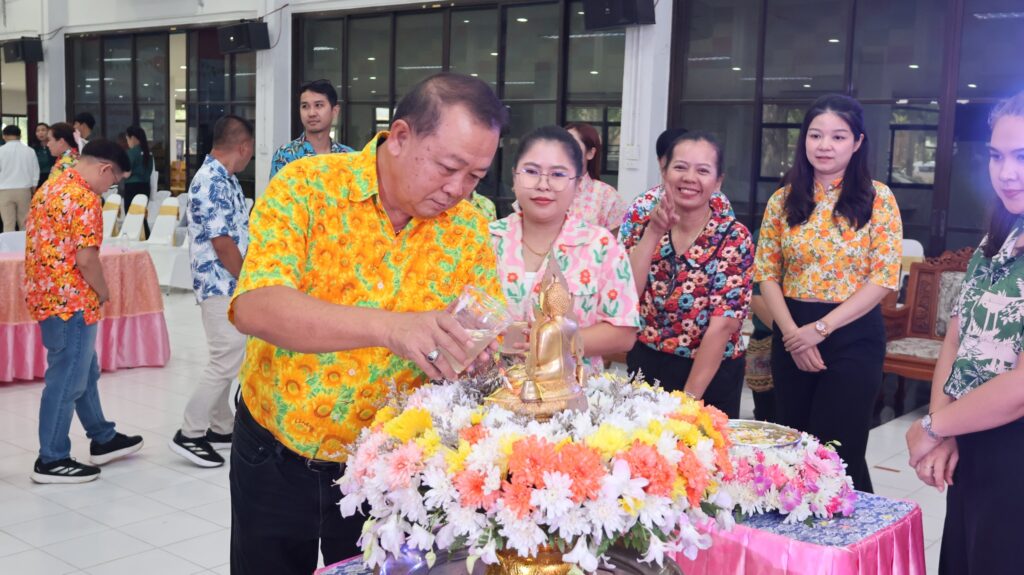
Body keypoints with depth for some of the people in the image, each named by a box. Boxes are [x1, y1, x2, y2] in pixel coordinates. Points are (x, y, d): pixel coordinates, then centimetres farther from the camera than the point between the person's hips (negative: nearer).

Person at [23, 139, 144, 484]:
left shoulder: (50, 188, 12)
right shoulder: (85, 199, -18)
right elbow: (86, 259, -23)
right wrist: (103, 291, -6)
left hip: (46, 295, 10)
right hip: (70, 301, -10)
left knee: (84, 371, 20)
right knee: (67, 380, -1)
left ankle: (103, 440, 31)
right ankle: (52, 460, 8)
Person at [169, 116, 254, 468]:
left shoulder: (223, 179, 13)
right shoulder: (213, 182, -19)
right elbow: (221, 243, -21)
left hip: (228, 285, 10)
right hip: (222, 285, -10)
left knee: (227, 359, 16)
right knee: (227, 362, -8)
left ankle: (221, 428, 26)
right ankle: (189, 435, 0)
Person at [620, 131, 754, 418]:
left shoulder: (734, 237, -11)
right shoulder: (645, 224, 0)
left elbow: (723, 324, -17)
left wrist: (687, 399, -20)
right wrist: (653, 232, -20)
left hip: (709, 378, -3)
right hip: (644, 367, 4)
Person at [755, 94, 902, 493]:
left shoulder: (878, 198, -3)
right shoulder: (784, 200, 6)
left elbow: (885, 277, -9)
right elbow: (767, 273, 4)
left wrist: (820, 329, -14)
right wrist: (791, 332, -10)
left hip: (853, 337, -3)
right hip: (792, 336, 4)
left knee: (838, 453, -2)